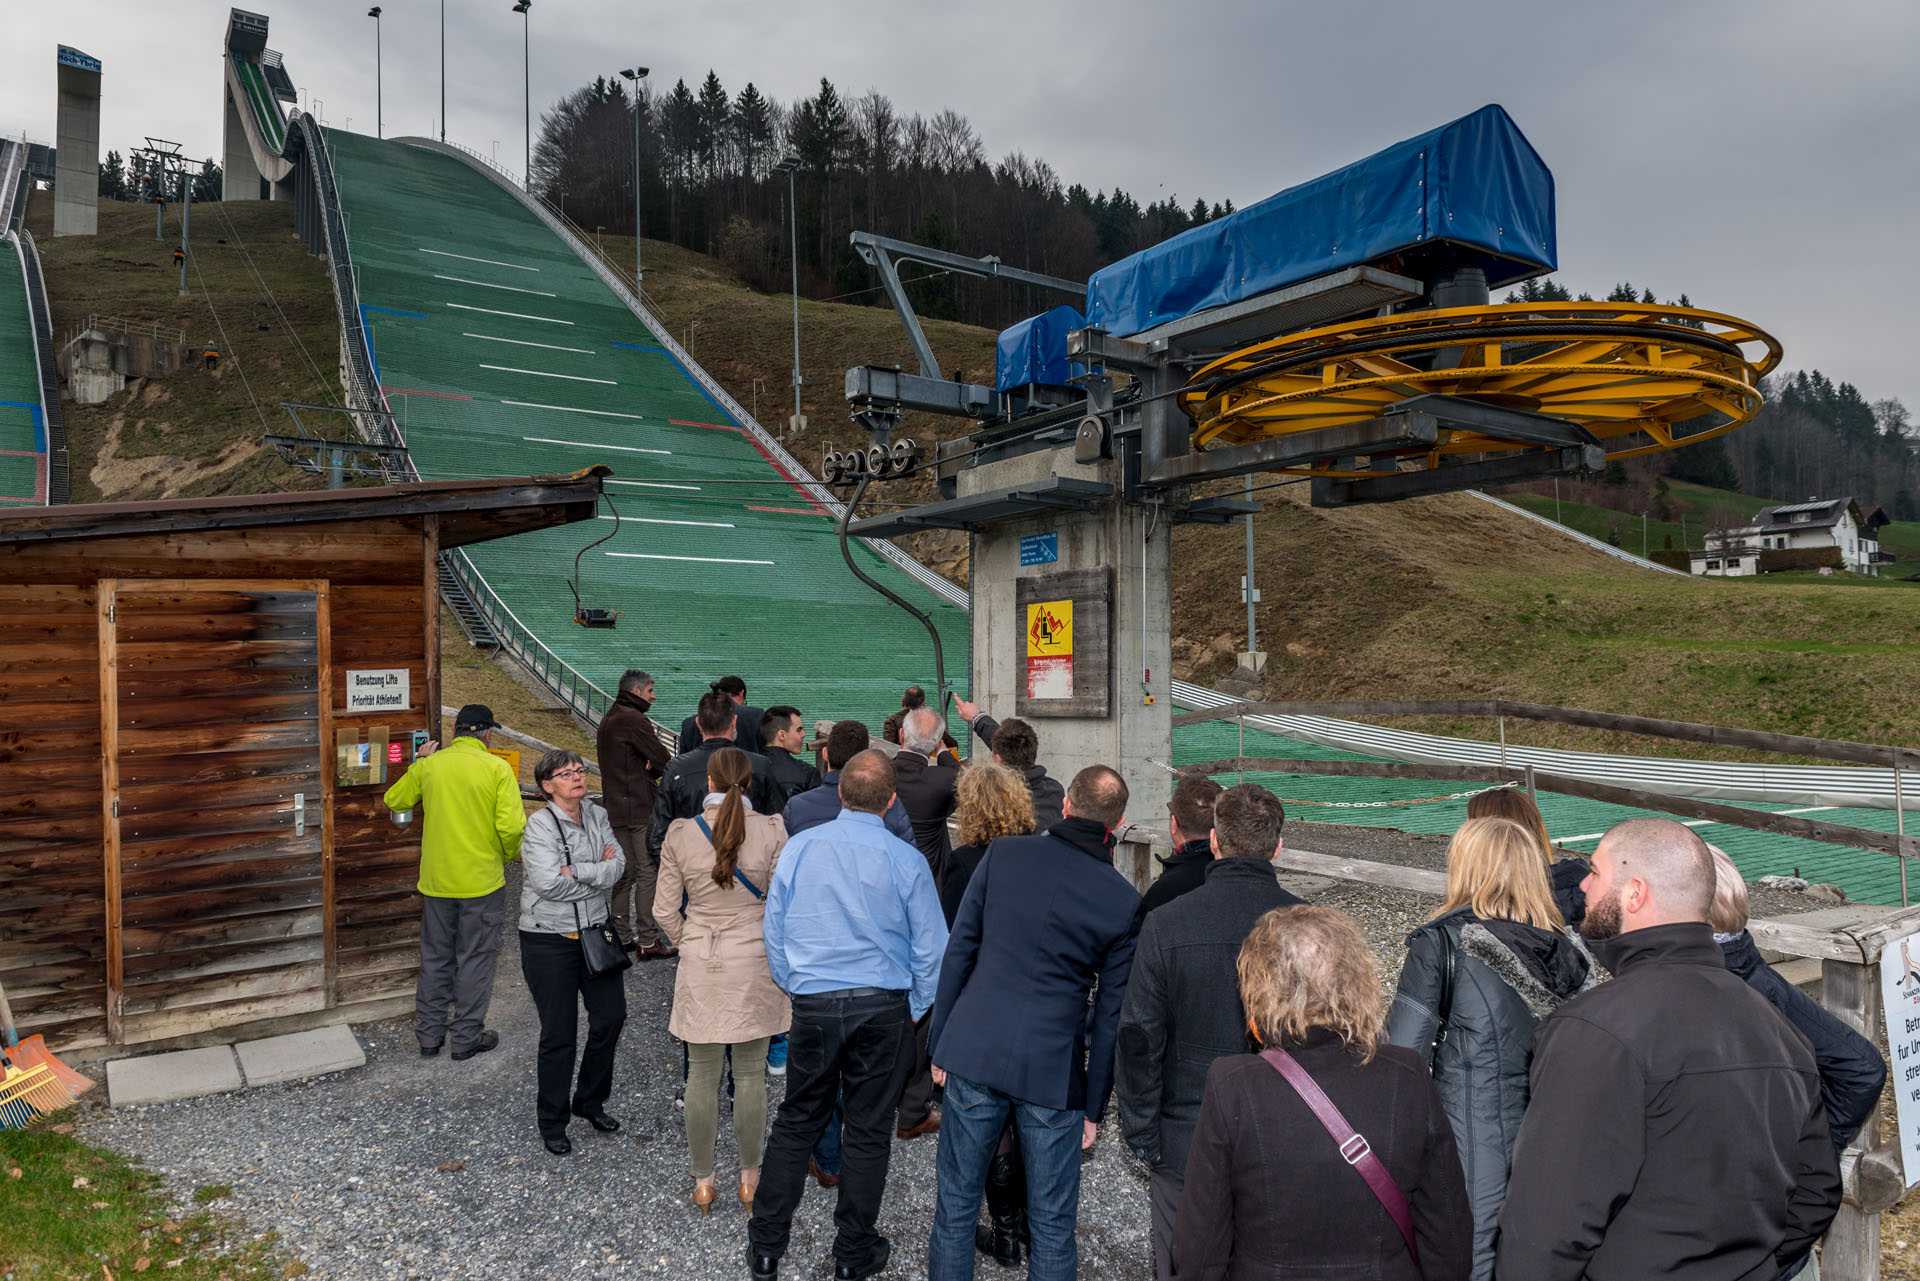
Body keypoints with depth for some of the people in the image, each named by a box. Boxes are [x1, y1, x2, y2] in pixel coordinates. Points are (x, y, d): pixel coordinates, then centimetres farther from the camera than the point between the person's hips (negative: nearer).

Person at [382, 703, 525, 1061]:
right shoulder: (497, 768, -12)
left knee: (435, 957, 17)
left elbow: (394, 801, 14)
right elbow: (512, 826, -18)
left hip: (436, 880, 4)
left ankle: (429, 1034, 27)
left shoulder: (428, 765, -2)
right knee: (475, 958, 9)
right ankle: (467, 1038, 17)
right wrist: (511, 854, 1)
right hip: (482, 881, -3)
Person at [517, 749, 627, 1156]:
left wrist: (575, 870, -21)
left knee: (611, 1016, 10)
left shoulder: (597, 816, 3)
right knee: (559, 1034, 2)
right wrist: (599, 872, -14)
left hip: (596, 932, 6)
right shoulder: (539, 825, -14)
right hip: (550, 942, -6)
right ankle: (552, 1122, 21)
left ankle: (590, 1100, 32)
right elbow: (549, 883, -24)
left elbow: (618, 866, -8)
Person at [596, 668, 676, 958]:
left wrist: (647, 771, 2)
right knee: (647, 872, -5)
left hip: (616, 809, 9)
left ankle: (622, 936, 20)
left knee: (624, 873, 14)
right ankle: (647, 941, -3)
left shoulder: (607, 719, 16)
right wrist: (657, 771, 4)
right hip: (639, 809, -9)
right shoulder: (634, 720, -14)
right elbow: (664, 760, -17)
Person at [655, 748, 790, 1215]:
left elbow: (665, 909, -1)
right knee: (750, 1074, 12)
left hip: (700, 965, 1)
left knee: (701, 1075, 12)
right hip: (754, 964, -1)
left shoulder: (681, 833, -5)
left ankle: (703, 1182, 24)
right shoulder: (771, 830, -9)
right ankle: (750, 1178, 24)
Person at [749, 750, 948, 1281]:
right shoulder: (906, 861, -10)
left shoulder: (799, 847, -4)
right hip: (883, 1007, -1)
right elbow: (931, 949, -4)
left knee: (796, 1122, 16)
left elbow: (774, 930, 6)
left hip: (813, 1004, 2)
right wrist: (914, 1011, 11)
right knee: (867, 1131, 11)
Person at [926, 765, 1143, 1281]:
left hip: (974, 1051, 1)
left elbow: (959, 950, 0)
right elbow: (1111, 1012, -1)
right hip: (1053, 1070, -1)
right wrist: (1093, 1105, 8)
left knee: (955, 1201, 15)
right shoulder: (1125, 901, -6)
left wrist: (940, 1041, 9)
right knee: (1052, 1221, 13)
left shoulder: (1003, 853, -4)